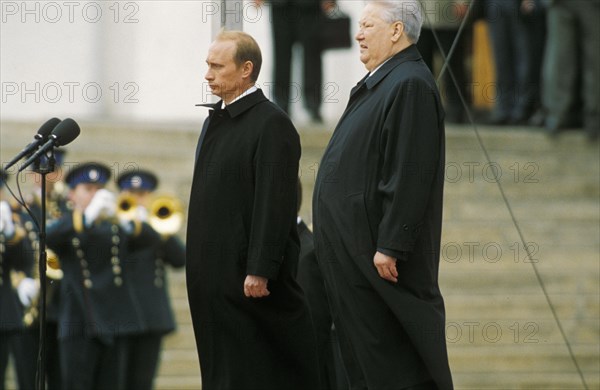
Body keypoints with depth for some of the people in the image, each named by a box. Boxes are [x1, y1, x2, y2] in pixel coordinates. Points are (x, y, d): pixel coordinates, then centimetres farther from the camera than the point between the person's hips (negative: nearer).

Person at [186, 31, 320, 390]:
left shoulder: (272, 124, -12)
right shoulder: (216, 121, 15)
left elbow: (274, 203, -18)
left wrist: (260, 271, -21)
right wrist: (198, 262, 18)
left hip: (245, 269, -8)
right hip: (213, 271, 9)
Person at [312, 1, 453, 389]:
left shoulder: (410, 85, -17)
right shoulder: (381, 83, 16)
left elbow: (409, 175, -23)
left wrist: (389, 247, -24)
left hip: (378, 254, -10)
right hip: (356, 248, 10)